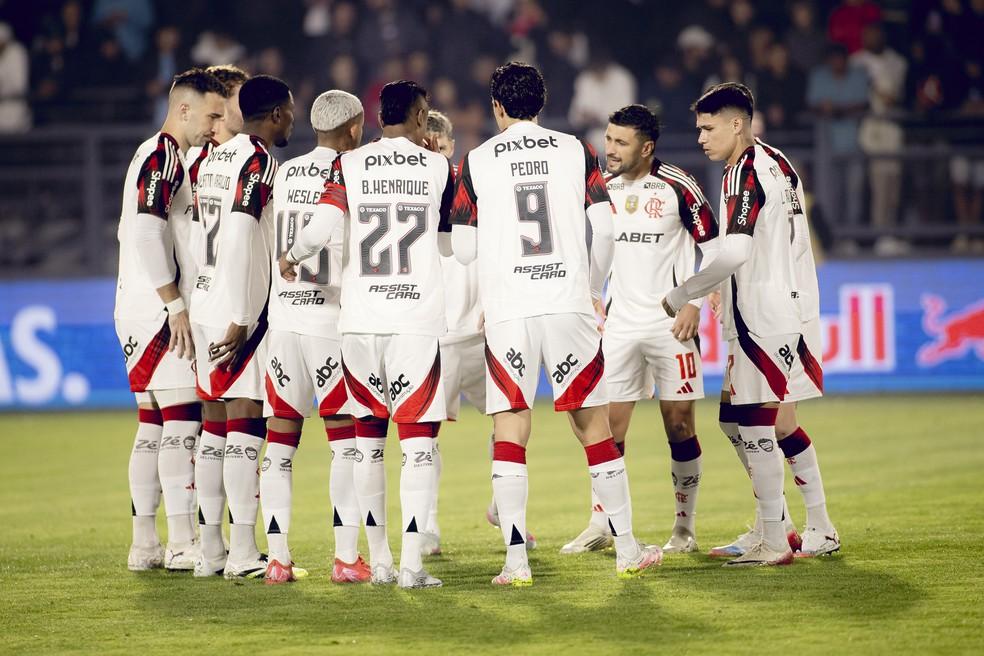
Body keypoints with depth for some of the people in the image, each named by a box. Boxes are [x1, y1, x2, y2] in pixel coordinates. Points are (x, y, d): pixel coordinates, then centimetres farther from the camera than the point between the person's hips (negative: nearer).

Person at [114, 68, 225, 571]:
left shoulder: (171, 158, 20)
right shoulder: (161, 156, -12)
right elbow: (146, 232, -21)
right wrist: (175, 306, -21)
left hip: (140, 314, 10)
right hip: (158, 310, -10)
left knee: (153, 425, 10)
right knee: (183, 420, -10)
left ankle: (144, 544, 12)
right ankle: (182, 544, -12)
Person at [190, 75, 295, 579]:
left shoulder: (214, 159, 16)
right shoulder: (258, 162, -10)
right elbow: (238, 241, -18)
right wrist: (240, 321, -19)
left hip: (207, 305, 9)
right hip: (240, 309, -9)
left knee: (216, 426, 10)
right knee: (245, 424, -7)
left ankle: (210, 550, 12)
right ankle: (243, 553, -9)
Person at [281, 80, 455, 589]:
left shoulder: (349, 165, 4)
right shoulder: (438, 168, 4)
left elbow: (323, 223, -8)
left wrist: (291, 259, 12)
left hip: (359, 318, 2)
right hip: (418, 318, -2)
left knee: (367, 437, 12)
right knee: (417, 438, -2)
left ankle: (378, 559, 15)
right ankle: (412, 562, -10)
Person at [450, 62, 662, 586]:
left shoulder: (476, 163, 4)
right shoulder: (576, 152, 7)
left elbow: (463, 250, 5)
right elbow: (604, 229, 2)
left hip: (507, 311, -1)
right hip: (568, 303, 1)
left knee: (509, 433, 0)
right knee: (594, 425, 8)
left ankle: (516, 560, -8)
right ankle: (627, 549, 11)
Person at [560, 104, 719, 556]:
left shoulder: (677, 188, -8)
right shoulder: (602, 189, 6)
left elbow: (711, 247, -2)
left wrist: (694, 303, -10)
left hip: (670, 323, -4)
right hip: (620, 323, 4)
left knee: (679, 424, -1)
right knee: (609, 424, 0)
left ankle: (685, 527, 9)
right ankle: (601, 525, 7)